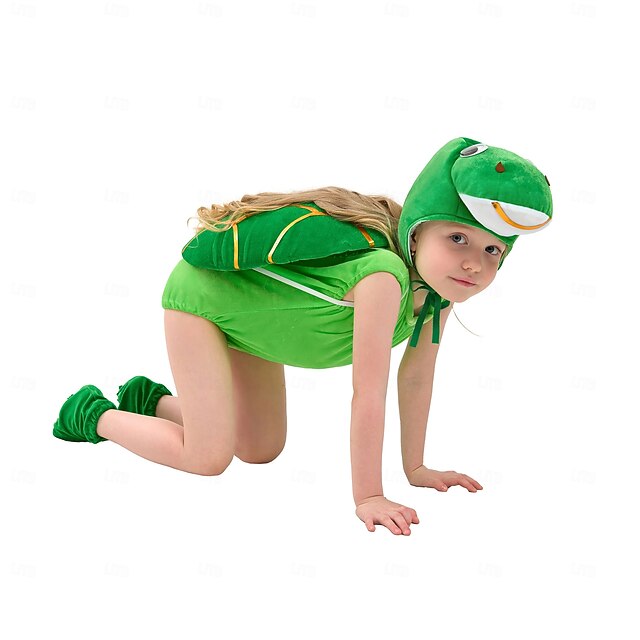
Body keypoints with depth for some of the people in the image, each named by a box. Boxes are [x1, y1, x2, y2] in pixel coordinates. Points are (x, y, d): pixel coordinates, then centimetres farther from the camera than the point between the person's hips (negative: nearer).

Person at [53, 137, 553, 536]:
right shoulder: (384, 275, -41)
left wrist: (416, 468, 0)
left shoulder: (440, 289, -16)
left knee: (262, 452, 16)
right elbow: (369, 394, -38)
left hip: (249, 309, 8)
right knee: (208, 457, -11)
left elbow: (417, 376, -5)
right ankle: (94, 414, 13)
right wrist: (367, 497, -31)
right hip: (202, 291, -8)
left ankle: (152, 400, 35)